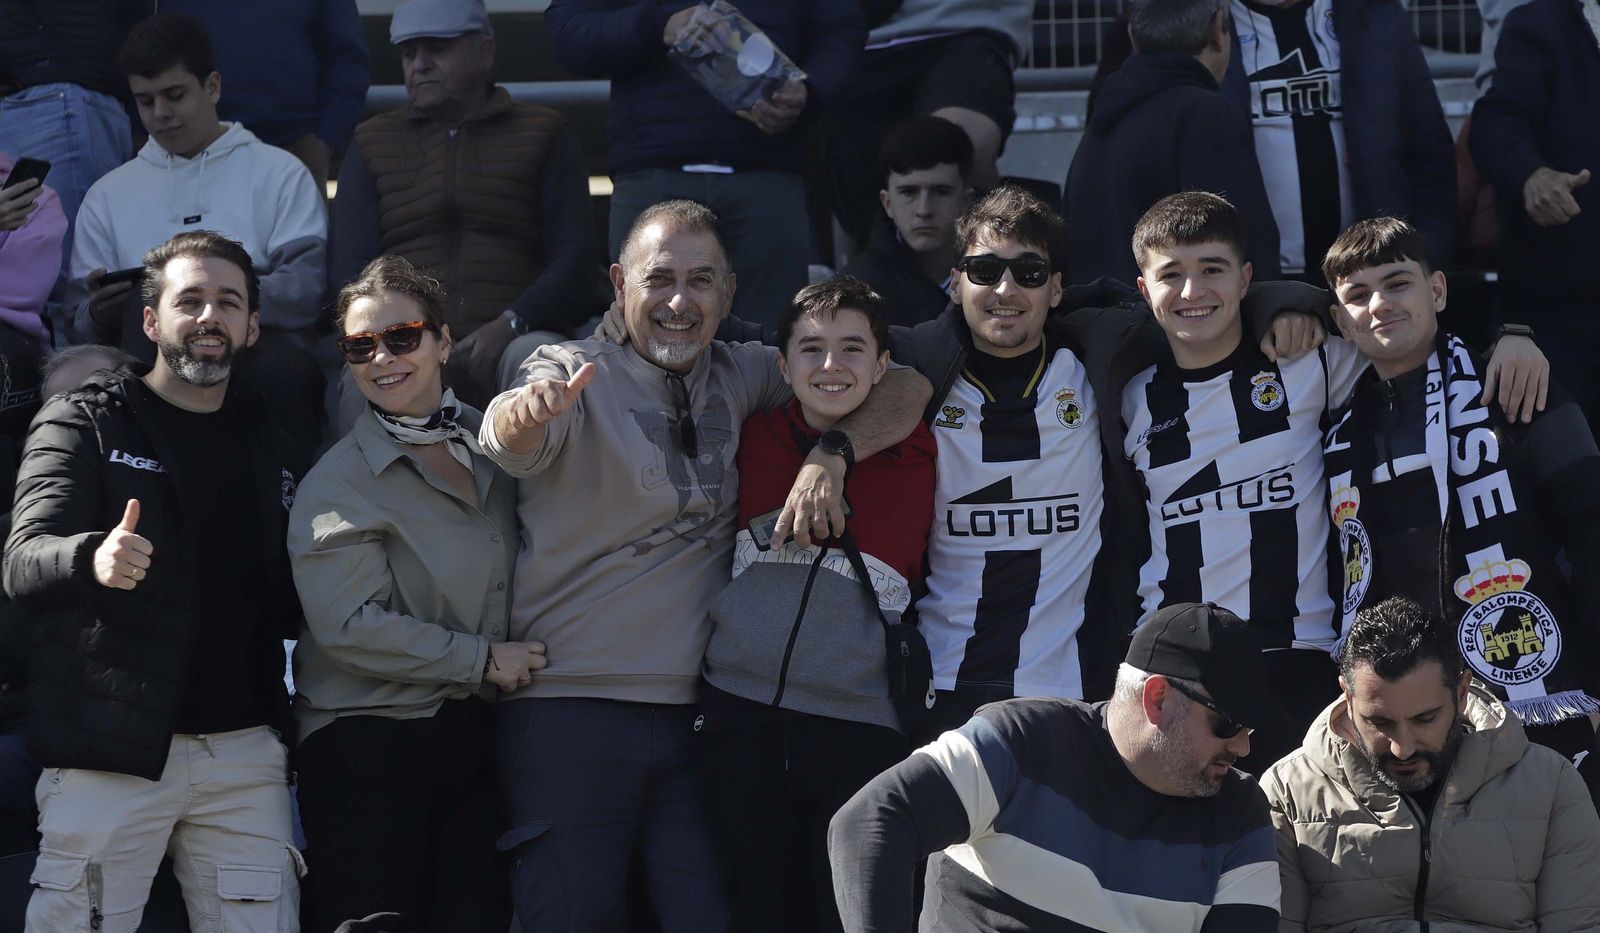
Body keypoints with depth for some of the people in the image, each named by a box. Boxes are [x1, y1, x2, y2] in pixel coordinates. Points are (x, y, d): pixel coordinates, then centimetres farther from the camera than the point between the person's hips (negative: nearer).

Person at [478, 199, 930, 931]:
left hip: (693, 709, 4)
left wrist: (831, 456, -13)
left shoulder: (740, 377, 9)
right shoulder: (575, 376, -4)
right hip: (570, 709, -4)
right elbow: (508, 440, -26)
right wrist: (528, 410, -50)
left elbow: (904, 388, 6)